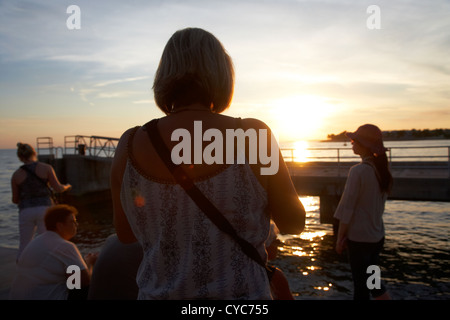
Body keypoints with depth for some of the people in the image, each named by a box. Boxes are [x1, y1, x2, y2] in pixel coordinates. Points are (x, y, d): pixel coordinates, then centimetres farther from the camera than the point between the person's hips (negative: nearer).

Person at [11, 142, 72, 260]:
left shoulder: (16, 175, 2)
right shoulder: (46, 168, -3)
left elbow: (15, 200, 8)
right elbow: (58, 188, -3)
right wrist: (66, 186, 19)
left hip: (26, 212, 1)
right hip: (44, 210, -1)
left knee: (24, 247, 12)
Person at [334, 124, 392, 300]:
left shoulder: (358, 171, -20)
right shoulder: (382, 170, 4)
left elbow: (347, 208, -18)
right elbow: (379, 205, 11)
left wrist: (340, 237, -8)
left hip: (359, 238, -8)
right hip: (377, 236, 8)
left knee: (361, 286, 6)